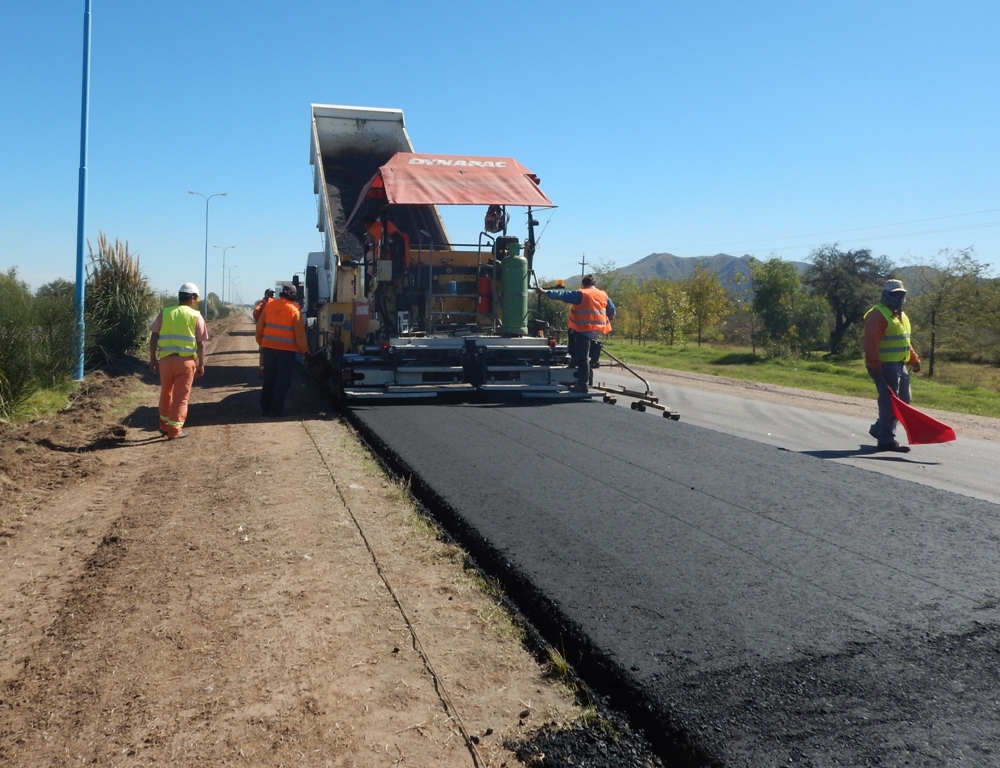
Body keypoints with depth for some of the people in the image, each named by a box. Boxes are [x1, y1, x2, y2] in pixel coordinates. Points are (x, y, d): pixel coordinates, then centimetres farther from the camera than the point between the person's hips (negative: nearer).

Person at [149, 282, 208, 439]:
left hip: (166, 359, 3)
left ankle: (164, 425, 29)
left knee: (166, 393, 19)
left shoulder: (164, 313, 8)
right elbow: (201, 343, -2)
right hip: (186, 360, -3)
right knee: (181, 396, 4)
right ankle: (174, 430, 4)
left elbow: (154, 337, 4)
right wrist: (201, 364, 4)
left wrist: (153, 359, 9)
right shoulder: (196, 316, 1)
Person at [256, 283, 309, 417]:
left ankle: (265, 407, 18)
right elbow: (299, 334, -8)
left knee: (268, 379, 14)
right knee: (282, 381, 4)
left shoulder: (269, 305, 2)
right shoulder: (294, 310, -9)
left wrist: (261, 343, 20)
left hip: (269, 347, 4)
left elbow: (260, 327, 7)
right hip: (286, 350, -4)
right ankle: (276, 409, 5)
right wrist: (304, 350, 3)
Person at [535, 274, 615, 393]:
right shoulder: (603, 295, 12)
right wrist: (607, 321, 38)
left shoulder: (581, 294, -6)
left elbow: (563, 295, -12)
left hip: (583, 330, -6)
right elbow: (612, 310, 20)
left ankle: (582, 384, -2)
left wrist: (545, 292, -11)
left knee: (582, 357, -3)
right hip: (597, 331, 6)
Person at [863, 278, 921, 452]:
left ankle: (879, 429, 29)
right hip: (885, 365, -10)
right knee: (890, 402, -9)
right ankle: (886, 440, -4)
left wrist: (914, 360, 17)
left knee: (903, 400, 16)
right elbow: (870, 342, -22)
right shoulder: (878, 314, -13)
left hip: (899, 365, 10)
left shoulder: (901, 316, 19)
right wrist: (875, 365, -27)